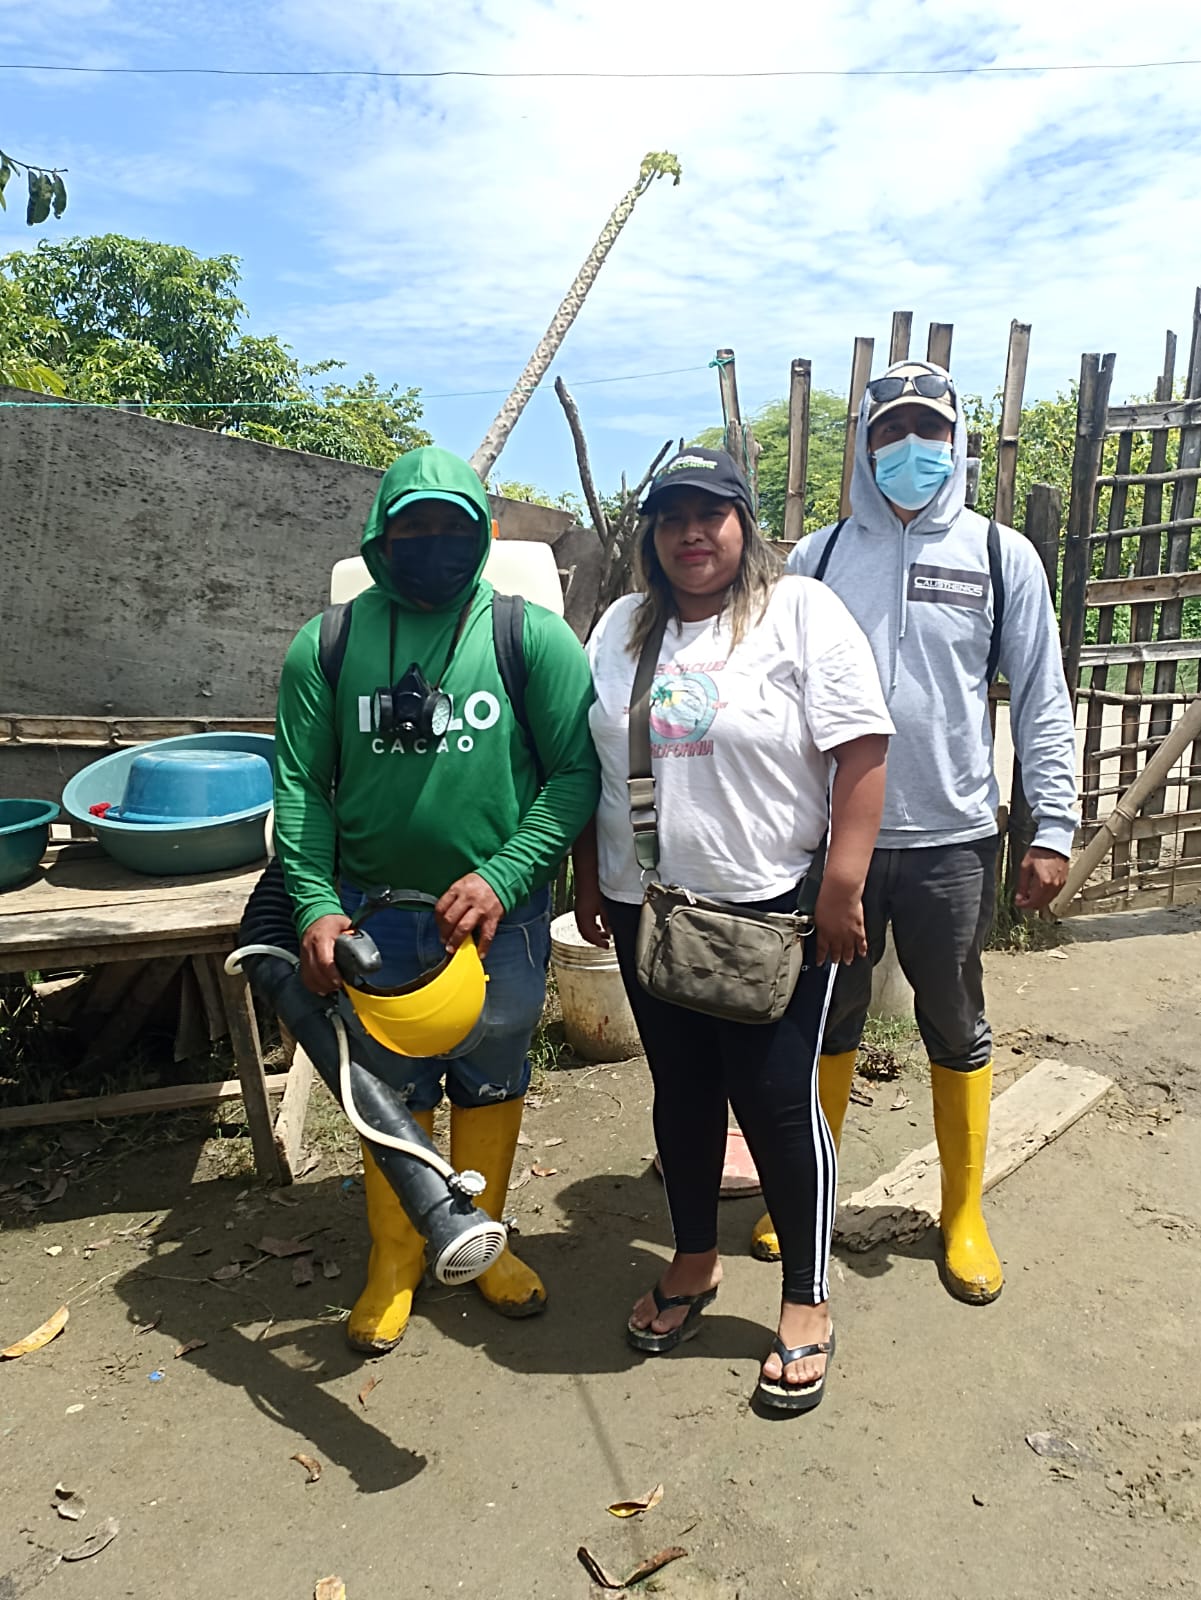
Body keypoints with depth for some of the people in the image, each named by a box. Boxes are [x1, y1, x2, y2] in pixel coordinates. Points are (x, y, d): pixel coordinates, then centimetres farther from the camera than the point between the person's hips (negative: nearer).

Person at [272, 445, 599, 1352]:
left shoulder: (532, 637, -7)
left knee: (493, 1080, 15)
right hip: (373, 912, 1)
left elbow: (576, 773, -10)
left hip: (500, 911, 0)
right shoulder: (328, 645, -1)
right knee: (391, 1087, 14)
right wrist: (315, 905, -12)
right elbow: (300, 785, -1)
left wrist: (502, 877, -19)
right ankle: (395, 1259, 36)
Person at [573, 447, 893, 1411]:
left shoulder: (803, 615, -7)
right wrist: (590, 882, 11)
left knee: (778, 1100, 3)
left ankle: (808, 1301, 24)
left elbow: (861, 751, -12)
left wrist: (844, 886, -17)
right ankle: (695, 1261, 38)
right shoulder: (620, 629, 9)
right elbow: (590, 767, 13)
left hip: (771, 909, -5)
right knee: (682, 1090, 16)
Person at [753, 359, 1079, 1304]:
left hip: (953, 838, 0)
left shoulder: (1001, 555, 1)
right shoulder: (819, 556, 3)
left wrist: (1055, 827, -4)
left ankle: (964, 1212, 31)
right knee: (829, 1018, 14)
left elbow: (1043, 700, 2)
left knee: (957, 1029, 13)